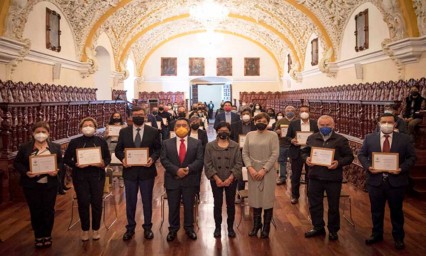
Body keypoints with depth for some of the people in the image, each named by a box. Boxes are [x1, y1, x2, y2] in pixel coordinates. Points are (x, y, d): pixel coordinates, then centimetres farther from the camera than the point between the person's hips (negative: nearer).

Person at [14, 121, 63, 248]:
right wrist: (25, 172, -15)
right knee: (35, 211, 8)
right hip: (31, 185, 0)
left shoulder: (56, 147, 2)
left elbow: (61, 162, 5)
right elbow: (17, 163, 2)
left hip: (50, 185, 1)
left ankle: (47, 235, 24)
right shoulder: (25, 147, -1)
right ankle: (38, 236, 23)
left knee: (49, 210, 8)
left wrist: (57, 171, -15)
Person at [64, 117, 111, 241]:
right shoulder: (74, 142, 2)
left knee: (97, 202, 2)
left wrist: (103, 163, -16)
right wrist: (76, 164, -16)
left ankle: (96, 229, 20)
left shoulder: (101, 141, 4)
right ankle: (85, 230, 19)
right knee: (83, 203, 2)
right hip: (80, 177, 0)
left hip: (97, 176, 1)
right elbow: (66, 159, 2)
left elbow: (108, 157, 6)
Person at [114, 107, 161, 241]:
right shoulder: (124, 132, 2)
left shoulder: (153, 131, -1)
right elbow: (118, 150, 5)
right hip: (130, 170, 1)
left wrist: (153, 158, -18)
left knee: (147, 200, 10)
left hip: (147, 170, -1)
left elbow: (158, 149, 1)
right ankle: (130, 227, 27)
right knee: (130, 201, 11)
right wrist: (122, 158, -14)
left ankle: (147, 227, 26)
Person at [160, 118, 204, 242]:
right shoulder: (166, 143, 5)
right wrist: (176, 170, -18)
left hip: (190, 180, 0)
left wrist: (188, 169, -20)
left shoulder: (197, 143, 3)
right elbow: (164, 160, -5)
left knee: (189, 206, 9)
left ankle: (189, 228, 26)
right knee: (173, 206, 8)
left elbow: (199, 160, -5)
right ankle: (173, 229, 24)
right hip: (172, 179, 0)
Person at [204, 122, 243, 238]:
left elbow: (238, 164, -3)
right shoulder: (210, 146, 0)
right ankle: (217, 227, 20)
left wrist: (230, 178, -13)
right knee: (217, 204, 6)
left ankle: (230, 227, 21)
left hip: (231, 180, 1)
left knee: (231, 204, 8)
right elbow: (208, 164, -4)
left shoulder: (235, 146, 1)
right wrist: (216, 178, -13)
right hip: (216, 180, 0)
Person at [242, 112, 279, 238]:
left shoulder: (272, 135, -3)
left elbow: (275, 155, -9)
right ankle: (256, 224, 24)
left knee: (267, 199, 3)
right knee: (255, 198, 10)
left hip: (267, 171, -3)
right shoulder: (250, 135, 7)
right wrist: (250, 168, -9)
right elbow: (245, 153, 4)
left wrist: (264, 170, -15)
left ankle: (266, 227, 16)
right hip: (253, 171, 3)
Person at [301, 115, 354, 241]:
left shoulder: (341, 140, -3)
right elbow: (304, 152, 15)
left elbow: (349, 157, -3)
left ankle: (333, 230, 27)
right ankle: (318, 227, 30)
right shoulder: (312, 138, 7)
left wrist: (339, 163, -20)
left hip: (333, 178, -3)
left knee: (333, 206, 9)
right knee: (314, 204, 12)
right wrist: (306, 159, -7)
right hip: (315, 177, 3)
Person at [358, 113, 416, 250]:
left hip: (396, 181, -1)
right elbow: (361, 155, 4)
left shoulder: (405, 139, -3)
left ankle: (398, 237, 31)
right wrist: (368, 167, -13)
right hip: (375, 181, 1)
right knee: (376, 210, 14)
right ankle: (376, 234, 33)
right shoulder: (370, 138, 0)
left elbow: (412, 157, -1)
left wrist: (402, 169, -17)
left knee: (396, 211, 13)